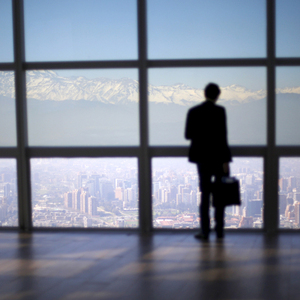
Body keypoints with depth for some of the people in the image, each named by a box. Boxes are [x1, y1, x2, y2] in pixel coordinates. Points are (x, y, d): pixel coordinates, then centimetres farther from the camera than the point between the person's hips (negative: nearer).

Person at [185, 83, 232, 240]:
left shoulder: (193, 112, 1)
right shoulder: (219, 111, -10)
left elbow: (188, 135, 4)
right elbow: (222, 136, -14)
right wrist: (225, 160, -12)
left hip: (202, 157, 3)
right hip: (218, 156, -3)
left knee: (205, 194, 8)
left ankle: (205, 231, 4)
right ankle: (219, 230, 10)